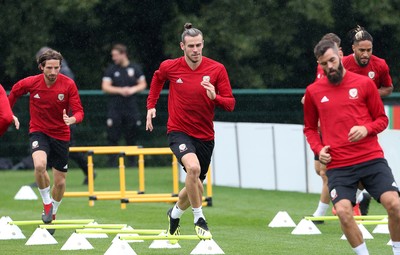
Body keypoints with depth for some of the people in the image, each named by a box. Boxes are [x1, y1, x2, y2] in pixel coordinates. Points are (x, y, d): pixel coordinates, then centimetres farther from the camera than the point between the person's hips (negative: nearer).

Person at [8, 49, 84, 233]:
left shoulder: (68, 85, -14)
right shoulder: (31, 83, -12)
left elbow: (79, 112, -14)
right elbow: (14, 92, 10)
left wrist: (72, 119, -36)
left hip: (60, 134, 1)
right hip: (38, 132, -1)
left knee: (60, 182, 6)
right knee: (39, 165, -32)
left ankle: (52, 213, 31)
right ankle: (47, 204, -12)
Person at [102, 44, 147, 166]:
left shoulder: (135, 68, 6)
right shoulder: (111, 69, 4)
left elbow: (143, 84, 10)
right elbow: (105, 87, -1)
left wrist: (133, 89, -10)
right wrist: (120, 90, -15)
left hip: (131, 108, 1)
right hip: (115, 109, -1)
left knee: (131, 137, 4)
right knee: (113, 138, -5)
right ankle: (112, 164, -1)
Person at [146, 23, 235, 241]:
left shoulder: (217, 69, -9)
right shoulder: (170, 67, -7)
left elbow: (230, 104, -6)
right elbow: (158, 78, 18)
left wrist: (215, 97, -27)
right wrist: (151, 105, 11)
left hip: (205, 135, 3)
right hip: (179, 131, -3)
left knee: (195, 185, 13)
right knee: (193, 167, -31)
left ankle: (175, 213, 46)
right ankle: (199, 219, -15)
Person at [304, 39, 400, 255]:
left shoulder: (364, 83, 4)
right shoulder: (313, 91, 8)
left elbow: (382, 119, 10)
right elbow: (310, 128, 20)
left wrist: (366, 129, -12)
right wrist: (319, 149, 1)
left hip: (371, 158, -1)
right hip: (338, 165, 1)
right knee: (343, 210, -20)